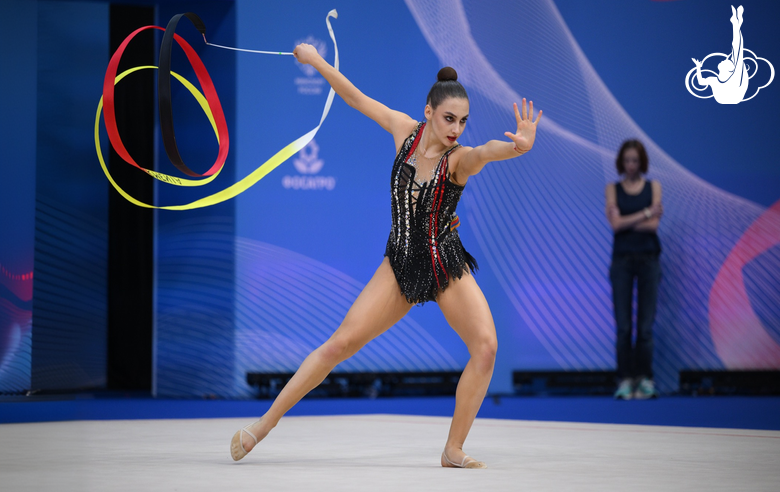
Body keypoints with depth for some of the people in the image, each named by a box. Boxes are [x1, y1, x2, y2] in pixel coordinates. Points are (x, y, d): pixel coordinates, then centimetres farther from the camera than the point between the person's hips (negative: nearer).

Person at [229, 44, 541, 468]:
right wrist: (316, 60, 12)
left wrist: (518, 146, -62)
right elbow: (357, 99, 7)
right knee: (341, 343, -4)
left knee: (486, 346, -21)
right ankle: (264, 424, 6)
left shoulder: (460, 158, -15)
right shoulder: (405, 130, -6)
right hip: (400, 265, 1)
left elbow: (487, 151, -39)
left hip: (448, 269, -1)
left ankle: (453, 451, -8)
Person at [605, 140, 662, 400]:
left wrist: (626, 221, -7)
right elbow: (616, 224, -8)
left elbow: (653, 225, -6)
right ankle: (625, 380, -2)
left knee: (646, 323, -2)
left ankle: (645, 379, 3)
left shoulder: (653, 186, 6)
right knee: (623, 324, -4)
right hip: (622, 259, 0)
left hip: (648, 259, 0)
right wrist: (646, 213, -9)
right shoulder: (613, 189, 7)